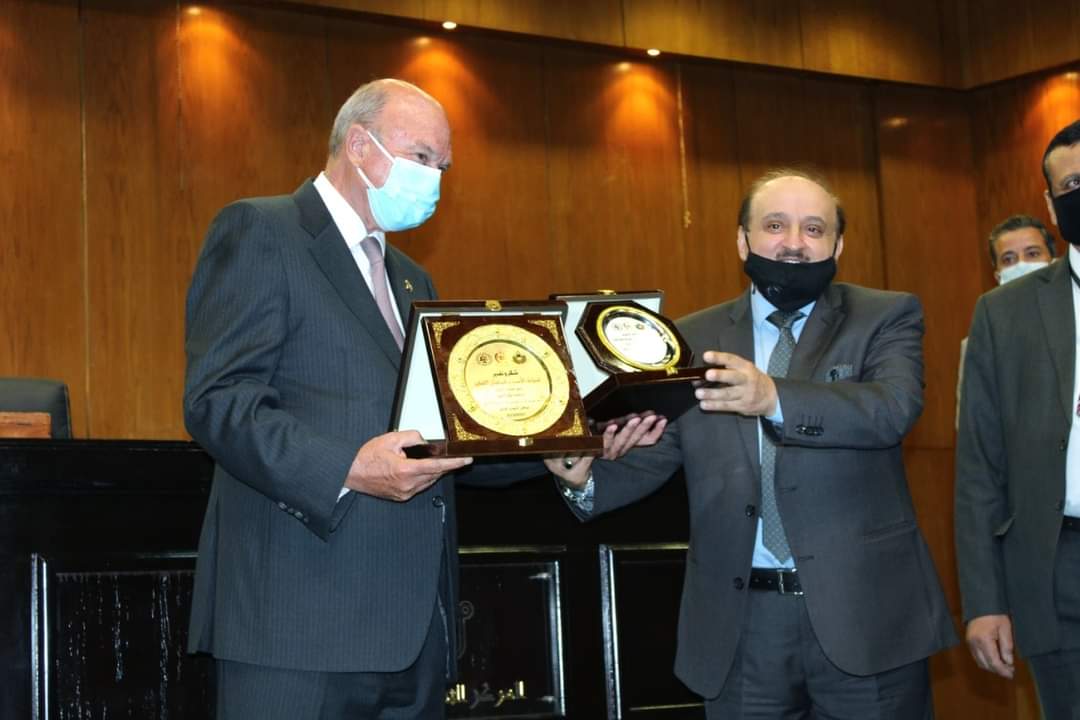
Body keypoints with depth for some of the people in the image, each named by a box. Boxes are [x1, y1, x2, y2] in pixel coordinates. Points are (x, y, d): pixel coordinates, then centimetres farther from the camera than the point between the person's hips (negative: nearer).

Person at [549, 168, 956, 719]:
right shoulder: (693, 339, 9)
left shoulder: (885, 318, 3)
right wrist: (586, 478, -16)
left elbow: (893, 408, -16)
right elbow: (650, 458, 6)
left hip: (865, 610, -1)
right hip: (741, 624, 2)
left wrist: (775, 399, -32)